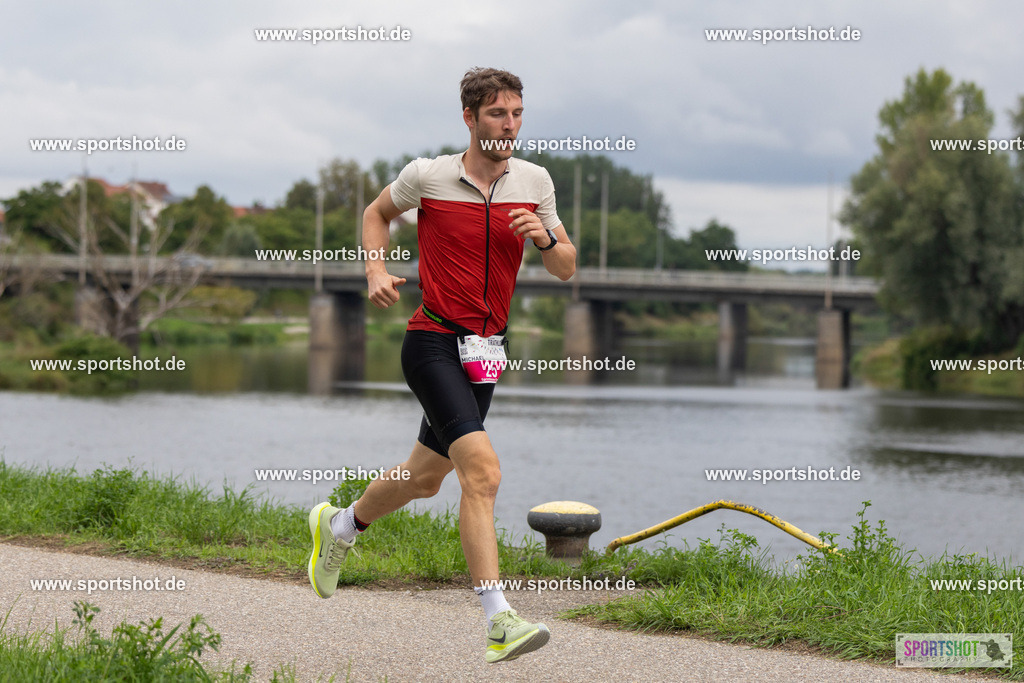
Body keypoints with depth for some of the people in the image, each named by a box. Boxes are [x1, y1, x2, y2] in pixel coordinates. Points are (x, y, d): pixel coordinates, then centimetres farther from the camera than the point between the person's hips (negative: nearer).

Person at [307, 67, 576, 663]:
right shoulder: (428, 176, -7)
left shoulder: (535, 181, 3)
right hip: (433, 340, -6)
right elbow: (378, 212, 13)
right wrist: (377, 268, -3)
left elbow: (567, 270, 7)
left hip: (484, 348, 6)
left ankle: (340, 526, 49)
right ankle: (500, 621, -27)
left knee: (426, 478, 19)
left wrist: (546, 238, -14)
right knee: (482, 468, -23)